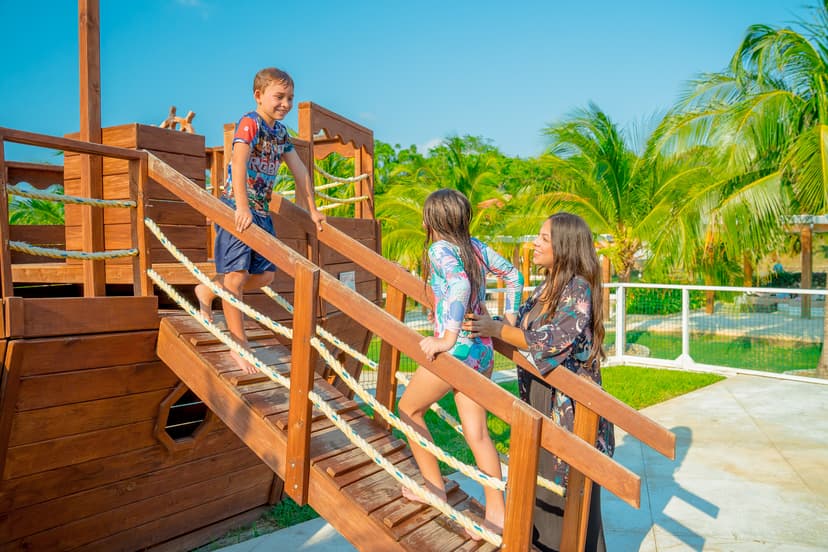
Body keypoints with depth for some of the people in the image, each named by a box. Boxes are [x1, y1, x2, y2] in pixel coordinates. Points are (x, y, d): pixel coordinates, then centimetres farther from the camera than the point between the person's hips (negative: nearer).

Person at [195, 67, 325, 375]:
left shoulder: (280, 131, 13)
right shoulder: (250, 123, -11)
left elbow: (299, 170, 15)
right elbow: (238, 162, -26)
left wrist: (313, 210, 12)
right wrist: (242, 207, -37)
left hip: (261, 210, 8)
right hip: (237, 207, -8)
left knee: (265, 275, 7)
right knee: (237, 274, -7)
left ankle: (209, 292, 29)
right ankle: (239, 345, 3)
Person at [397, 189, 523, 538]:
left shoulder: (440, 250, -13)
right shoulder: (476, 246, 8)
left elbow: (460, 284, -31)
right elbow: (513, 275, 16)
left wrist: (448, 338, -34)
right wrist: (509, 319, 20)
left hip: (455, 349, -7)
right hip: (484, 350, 7)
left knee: (408, 409, 17)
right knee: (477, 433, 13)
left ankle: (435, 486, 25)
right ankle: (497, 513, 16)